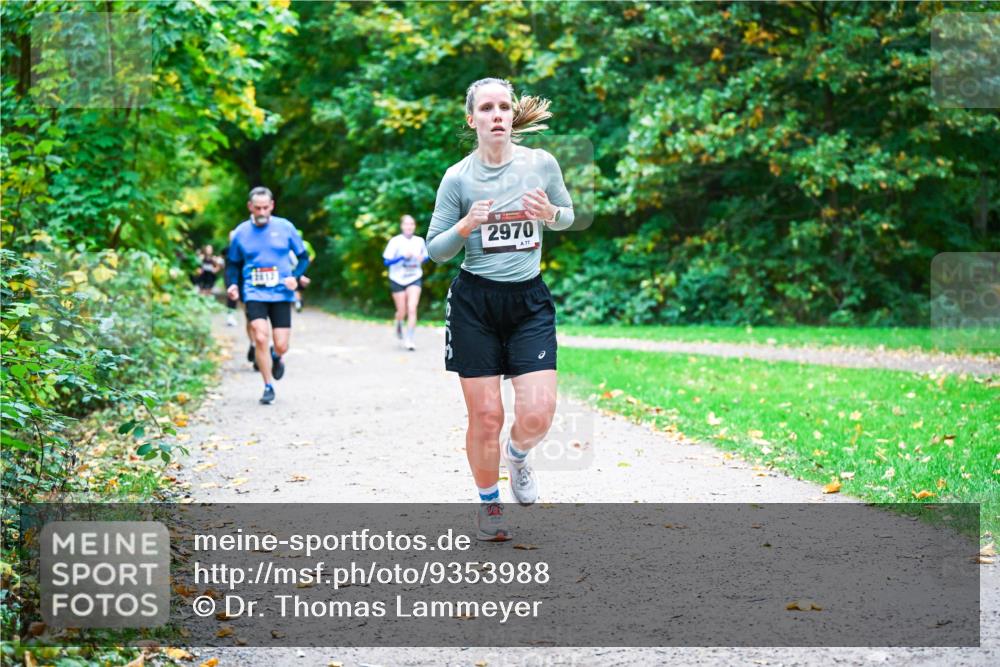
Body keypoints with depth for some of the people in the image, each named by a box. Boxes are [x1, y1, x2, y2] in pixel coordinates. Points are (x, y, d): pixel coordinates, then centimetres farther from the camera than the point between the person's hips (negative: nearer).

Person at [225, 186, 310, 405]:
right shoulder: (241, 232, 3)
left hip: (281, 294, 0)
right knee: (260, 338, -17)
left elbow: (303, 257, 8)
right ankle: (268, 386, -1)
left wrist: (295, 276, -11)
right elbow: (233, 263, 14)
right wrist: (232, 284, -3)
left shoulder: (285, 227, 0)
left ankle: (276, 358, 36)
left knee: (281, 346, -2)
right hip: (255, 294, 0)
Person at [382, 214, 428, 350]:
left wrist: (422, 258, -9)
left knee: (412, 308, -15)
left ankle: (409, 339, -12)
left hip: (414, 279, 1)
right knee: (402, 312, 6)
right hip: (398, 279, -1)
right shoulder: (395, 241, -9)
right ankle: (398, 326, 41)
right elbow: (386, 261, -12)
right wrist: (403, 257, -24)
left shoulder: (420, 241, 1)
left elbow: (426, 257, 15)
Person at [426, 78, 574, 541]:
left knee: (538, 414, -11)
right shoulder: (457, 178, -5)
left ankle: (517, 455, 26)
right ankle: (489, 505, 23)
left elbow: (568, 216, 15)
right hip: (474, 303, -1)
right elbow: (435, 250, 2)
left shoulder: (542, 164, -1)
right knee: (485, 416, 0)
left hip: (529, 300, 1)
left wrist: (550, 214, -8)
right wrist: (465, 226, -18)